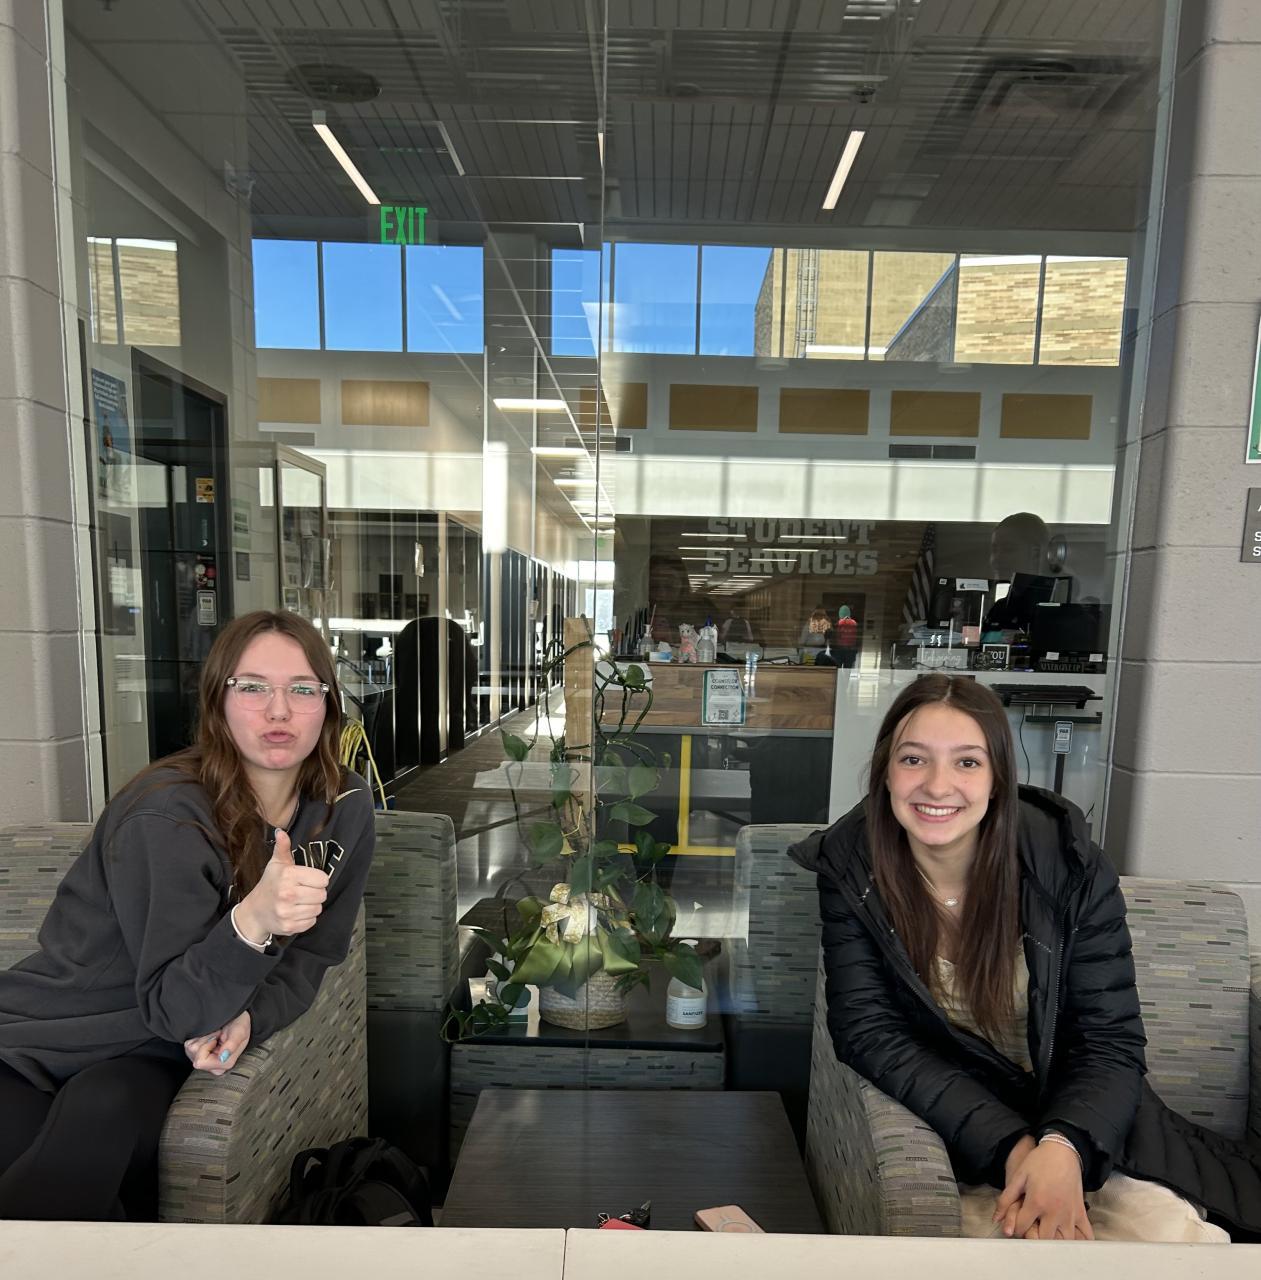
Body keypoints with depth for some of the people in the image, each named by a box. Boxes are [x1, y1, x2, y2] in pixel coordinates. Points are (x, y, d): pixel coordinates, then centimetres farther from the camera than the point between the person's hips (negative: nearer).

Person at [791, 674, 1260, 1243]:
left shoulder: (1071, 868, -15)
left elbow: (1110, 1041, -12)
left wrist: (1064, 1146, -31)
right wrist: (1011, 1148, -26)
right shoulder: (850, 871, -16)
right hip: (952, 1132, -1)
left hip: (1080, 1123, 1)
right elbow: (870, 1033, -16)